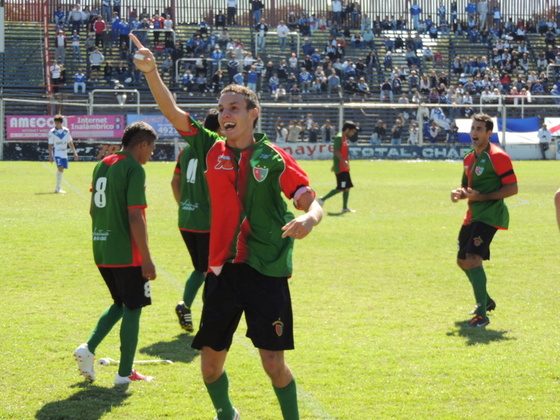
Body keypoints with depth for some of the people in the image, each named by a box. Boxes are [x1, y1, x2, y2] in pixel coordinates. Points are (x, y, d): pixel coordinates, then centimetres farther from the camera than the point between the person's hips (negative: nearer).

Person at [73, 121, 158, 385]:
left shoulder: (102, 166, 10)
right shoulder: (134, 169, -15)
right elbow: (135, 218, -19)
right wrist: (146, 259, -15)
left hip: (102, 251, 8)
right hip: (127, 254, -8)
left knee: (120, 303, 22)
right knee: (132, 309, 4)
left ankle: (88, 348, 7)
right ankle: (125, 373, 8)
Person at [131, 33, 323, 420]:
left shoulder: (275, 159, -3)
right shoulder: (212, 149, 6)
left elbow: (312, 203, -7)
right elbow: (172, 111, 0)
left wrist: (308, 219, -30)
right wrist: (151, 72, -15)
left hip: (266, 272, -4)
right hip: (222, 270, 4)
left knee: (274, 363, -4)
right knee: (211, 359, 9)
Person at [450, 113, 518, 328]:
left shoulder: (498, 157, -13)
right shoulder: (469, 159, 13)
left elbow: (512, 188, -15)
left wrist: (481, 196, -21)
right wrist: (460, 193, 0)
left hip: (490, 215, -9)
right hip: (473, 215, 9)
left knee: (473, 258, -22)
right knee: (463, 261, 18)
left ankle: (482, 314, -20)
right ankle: (485, 301, 40)